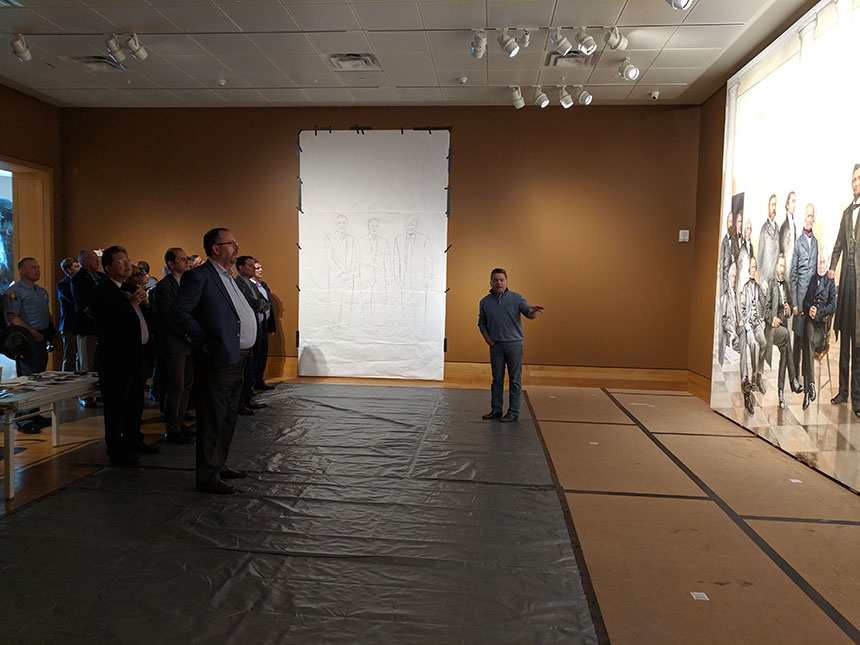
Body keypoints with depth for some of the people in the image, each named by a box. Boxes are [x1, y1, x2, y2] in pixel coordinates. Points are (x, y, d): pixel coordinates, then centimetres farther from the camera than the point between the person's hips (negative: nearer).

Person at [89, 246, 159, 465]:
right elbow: (106, 326, -23)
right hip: (116, 358, -9)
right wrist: (132, 305, -22)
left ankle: (134, 442, 32)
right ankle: (117, 451, 10)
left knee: (135, 402, 18)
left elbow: (141, 320, 20)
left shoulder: (131, 288, 14)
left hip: (135, 356, 9)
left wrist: (145, 303, 0)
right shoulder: (101, 293, -13)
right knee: (116, 406, 0)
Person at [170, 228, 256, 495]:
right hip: (218, 361, -9)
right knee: (212, 420, -2)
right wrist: (203, 341, -18)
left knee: (228, 418, 17)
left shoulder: (229, 277, 18)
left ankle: (220, 466, 30)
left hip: (237, 360, 9)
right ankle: (208, 477, 7)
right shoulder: (199, 276, -11)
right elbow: (178, 310, -19)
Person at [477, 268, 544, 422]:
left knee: (514, 379, 1)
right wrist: (487, 338, 2)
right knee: (497, 378, 10)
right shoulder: (485, 302, 6)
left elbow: (529, 313, -10)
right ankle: (496, 410, 19)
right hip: (495, 345, 3)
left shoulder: (516, 298, -1)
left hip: (514, 344, -2)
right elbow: (481, 322, 17)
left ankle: (513, 411, 8)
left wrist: (533, 311, -34)